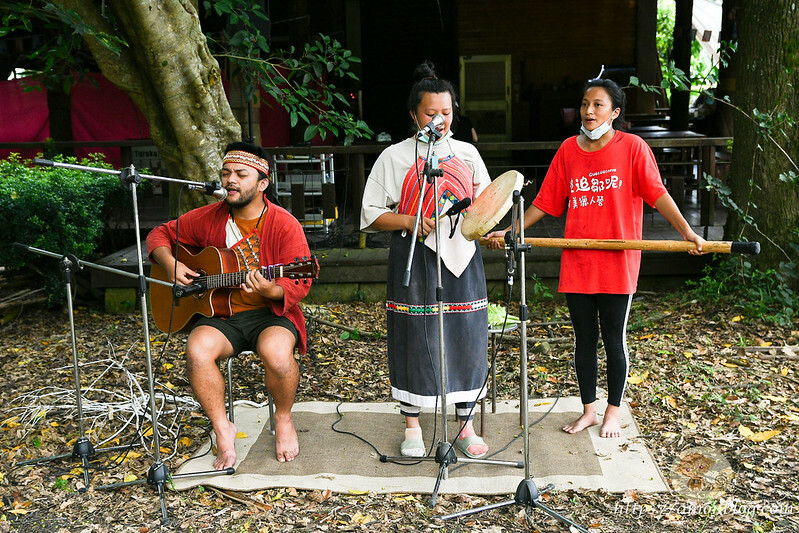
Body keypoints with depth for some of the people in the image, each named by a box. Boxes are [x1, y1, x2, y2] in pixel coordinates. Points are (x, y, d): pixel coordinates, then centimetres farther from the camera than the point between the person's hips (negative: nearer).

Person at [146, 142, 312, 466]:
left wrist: (272, 291, -34)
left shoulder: (284, 224, -7)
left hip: (271, 312, -3)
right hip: (220, 314, 3)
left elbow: (300, 284, -12)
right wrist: (171, 265, -4)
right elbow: (160, 234, 17)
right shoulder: (208, 218, 4)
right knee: (197, 351, -28)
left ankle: (283, 420, -2)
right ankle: (222, 429, -5)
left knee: (276, 351, -34)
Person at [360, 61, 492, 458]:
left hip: (461, 257, 3)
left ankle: (466, 426, 19)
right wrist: (410, 221, -15)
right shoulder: (394, 157, 2)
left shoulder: (467, 153, 12)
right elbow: (371, 215, -1)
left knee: (466, 339, 4)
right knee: (415, 340, 1)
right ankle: (412, 428, 18)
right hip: (414, 261, -2)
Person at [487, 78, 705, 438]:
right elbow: (545, 202, 9)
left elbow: (657, 194, -11)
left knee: (614, 340, 8)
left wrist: (687, 232, -23)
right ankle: (588, 410, 28)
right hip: (576, 264, 3)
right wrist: (509, 232, 4)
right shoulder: (568, 150, 6)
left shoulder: (632, 147, -4)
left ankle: (613, 412, 26)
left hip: (617, 264, -3)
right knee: (583, 339, 12)